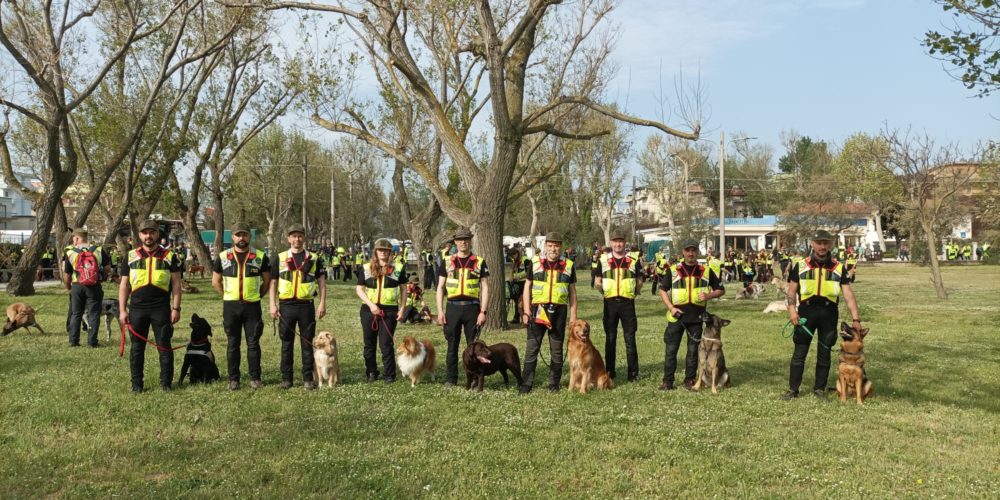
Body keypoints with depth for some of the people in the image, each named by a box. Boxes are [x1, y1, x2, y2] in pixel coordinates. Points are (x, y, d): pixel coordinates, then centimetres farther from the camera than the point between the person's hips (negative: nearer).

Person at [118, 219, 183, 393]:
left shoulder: (169, 256, 3)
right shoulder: (131, 256, 7)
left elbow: (176, 284, 2)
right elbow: (124, 285, 8)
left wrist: (176, 308, -5)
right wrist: (122, 310, 2)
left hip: (161, 309, -2)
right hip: (137, 309, 2)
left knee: (164, 347, 3)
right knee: (137, 348, 8)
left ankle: (166, 383, 12)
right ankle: (136, 384, 17)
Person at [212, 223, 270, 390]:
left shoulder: (260, 257, 2)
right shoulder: (223, 257, 4)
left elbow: (267, 281, 9)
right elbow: (215, 282, 11)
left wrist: (256, 295, 4)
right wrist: (228, 296, 6)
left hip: (252, 306, -1)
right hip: (230, 307, 1)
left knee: (253, 343, 2)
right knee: (232, 344, 6)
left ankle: (255, 378, 10)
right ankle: (233, 379, 13)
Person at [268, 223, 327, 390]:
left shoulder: (314, 259, 6)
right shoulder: (279, 259, 6)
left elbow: (321, 282, 6)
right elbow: (273, 283, 8)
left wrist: (322, 303, -3)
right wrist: (273, 305, -1)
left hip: (307, 305, -1)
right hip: (286, 306, 1)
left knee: (307, 344, 4)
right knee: (286, 344, 6)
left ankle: (308, 378, 12)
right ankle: (286, 378, 15)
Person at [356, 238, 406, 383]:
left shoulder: (397, 268, 4)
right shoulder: (366, 268, 6)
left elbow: (403, 289, 10)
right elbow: (359, 289, 3)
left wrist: (402, 308, 1)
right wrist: (371, 304, -10)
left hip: (389, 310, -2)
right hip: (368, 310, 2)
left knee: (386, 344, -2)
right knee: (369, 344, 10)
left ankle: (389, 375, 9)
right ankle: (371, 372, 24)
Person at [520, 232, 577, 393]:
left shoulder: (568, 265, 8)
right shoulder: (535, 263, 5)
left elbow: (572, 292, 11)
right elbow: (527, 287, 5)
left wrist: (573, 315, 4)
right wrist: (526, 311, -3)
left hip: (559, 311, 1)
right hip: (537, 309, -1)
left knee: (557, 349, 7)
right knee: (532, 347, -2)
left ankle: (554, 383, 16)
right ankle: (526, 383, 3)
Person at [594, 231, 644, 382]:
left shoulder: (633, 260, 5)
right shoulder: (603, 260, 6)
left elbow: (639, 282, 11)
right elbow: (598, 282, 11)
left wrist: (633, 292, 1)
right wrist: (605, 292, 1)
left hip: (628, 303, -1)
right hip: (610, 303, 1)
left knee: (630, 338, 1)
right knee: (610, 338, 8)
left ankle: (633, 372, 7)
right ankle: (610, 371, 17)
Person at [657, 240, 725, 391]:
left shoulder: (706, 271, 3)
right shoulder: (673, 270, 2)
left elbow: (721, 290, 10)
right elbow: (662, 290, 8)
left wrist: (709, 296, -10)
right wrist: (670, 307, -5)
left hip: (697, 317, 0)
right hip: (677, 316, 0)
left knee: (693, 350, 8)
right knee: (671, 349, 1)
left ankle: (690, 380, 19)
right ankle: (667, 381, 9)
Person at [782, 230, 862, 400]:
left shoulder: (838, 268, 3)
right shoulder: (801, 266, 2)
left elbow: (848, 294, 0)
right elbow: (792, 290, 6)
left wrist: (855, 318, -7)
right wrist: (792, 309, -10)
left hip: (829, 313, 1)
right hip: (806, 311, -1)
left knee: (824, 353, 9)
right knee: (799, 352, 2)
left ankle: (819, 389, 22)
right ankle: (793, 389, 11)